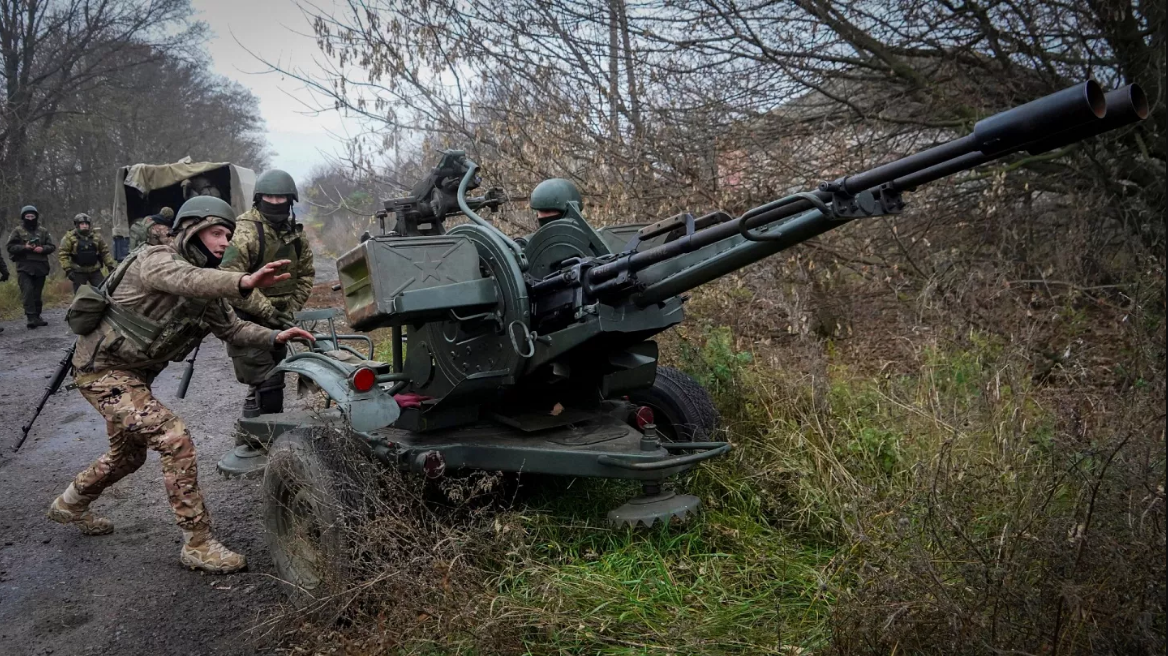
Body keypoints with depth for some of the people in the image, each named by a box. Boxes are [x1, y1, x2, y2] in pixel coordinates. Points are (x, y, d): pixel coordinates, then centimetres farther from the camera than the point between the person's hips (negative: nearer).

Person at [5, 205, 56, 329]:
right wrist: (24, 247, -16)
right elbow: (11, 247, -1)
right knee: (27, 292, -14)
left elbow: (51, 246, 10)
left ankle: (37, 317, 19)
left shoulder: (43, 231, 12)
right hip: (24, 266, -3)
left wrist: (42, 249, -10)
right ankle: (31, 318, -17)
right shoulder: (18, 231, 4)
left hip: (40, 266, 3)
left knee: (37, 293, 9)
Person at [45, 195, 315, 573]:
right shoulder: (155, 261, -21)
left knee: (129, 454, 24)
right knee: (175, 439, -21)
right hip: (103, 369, -10)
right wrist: (244, 283, -62)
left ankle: (69, 506, 51)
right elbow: (188, 280, -44)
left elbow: (231, 329, 6)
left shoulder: (207, 287, 5)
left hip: (133, 375, 10)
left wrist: (276, 337, -13)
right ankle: (198, 545, -15)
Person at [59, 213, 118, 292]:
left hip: (95, 271, 3)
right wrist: (68, 269, -14)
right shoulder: (69, 238, -5)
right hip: (78, 272, -3)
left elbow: (105, 253, 10)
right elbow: (62, 254, -7)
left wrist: (111, 266, 2)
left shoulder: (96, 237, 6)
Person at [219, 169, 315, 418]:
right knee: (265, 383, -14)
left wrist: (291, 309, 0)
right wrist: (267, 311, -21)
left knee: (274, 381, 16)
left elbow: (306, 274, 14)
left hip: (276, 322, 7)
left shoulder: (296, 234, 7)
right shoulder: (245, 233, -16)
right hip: (247, 321, -7)